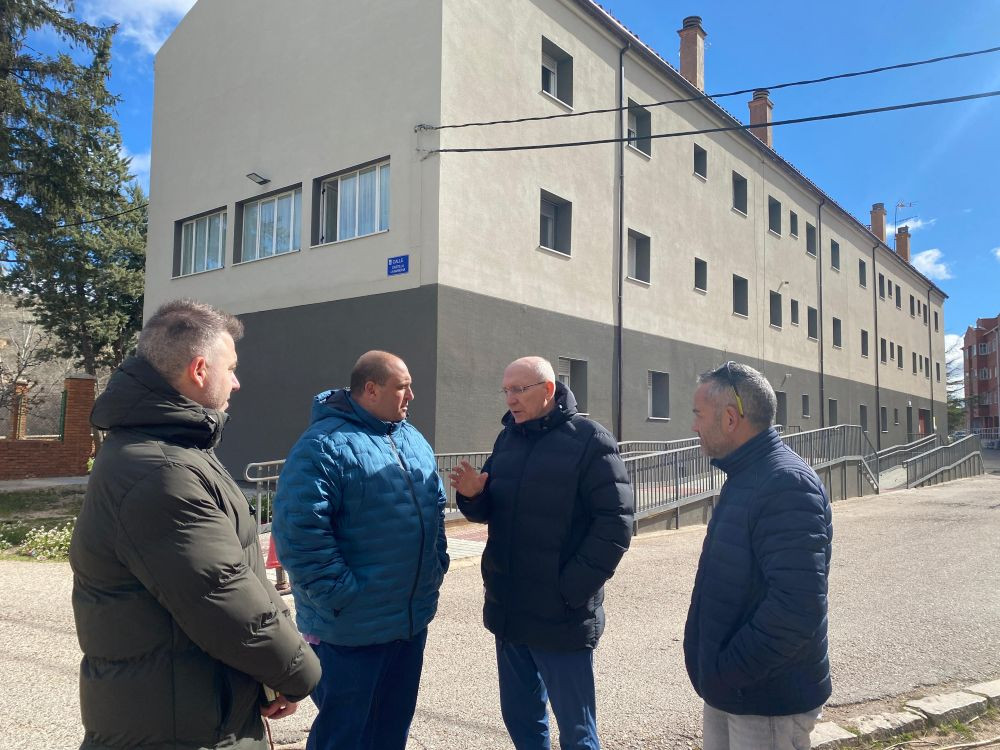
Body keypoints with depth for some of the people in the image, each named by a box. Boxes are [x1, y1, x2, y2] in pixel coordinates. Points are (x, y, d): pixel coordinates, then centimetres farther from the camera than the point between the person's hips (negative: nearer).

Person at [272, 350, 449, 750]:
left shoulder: (413, 439, 9)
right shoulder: (323, 445, -17)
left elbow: (435, 507, 19)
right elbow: (300, 532, -23)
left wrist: (437, 564, 11)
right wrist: (342, 595, -21)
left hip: (413, 619, 7)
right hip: (352, 628, -7)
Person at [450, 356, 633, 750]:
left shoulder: (589, 441, -11)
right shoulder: (508, 437, 9)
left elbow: (615, 523, -15)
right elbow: (490, 512, 14)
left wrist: (572, 590, -18)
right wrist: (473, 495, -8)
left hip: (561, 617, -6)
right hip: (507, 610, 6)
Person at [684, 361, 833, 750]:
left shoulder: (787, 484, -23)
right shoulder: (745, 478, 8)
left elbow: (795, 609, -30)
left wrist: (726, 672, -22)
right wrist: (717, 673, 11)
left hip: (769, 703, -8)